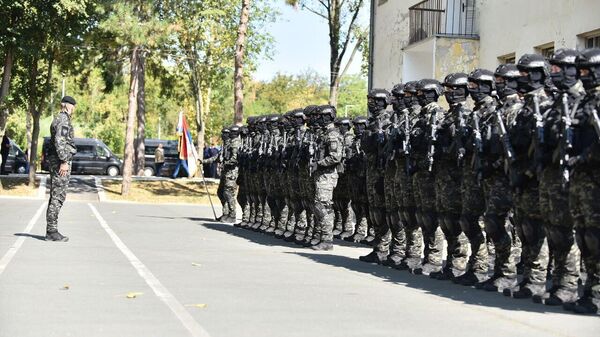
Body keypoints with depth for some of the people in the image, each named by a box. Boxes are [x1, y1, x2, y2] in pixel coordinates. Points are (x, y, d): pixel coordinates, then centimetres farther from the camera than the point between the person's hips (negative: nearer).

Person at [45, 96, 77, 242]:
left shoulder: (59, 119, 20)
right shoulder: (63, 120, -12)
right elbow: (60, 141, -22)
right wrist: (64, 162, -24)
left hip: (55, 160, 11)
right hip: (60, 160, -11)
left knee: (56, 196, 11)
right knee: (58, 197, -10)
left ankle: (51, 230, 14)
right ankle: (52, 231, -10)